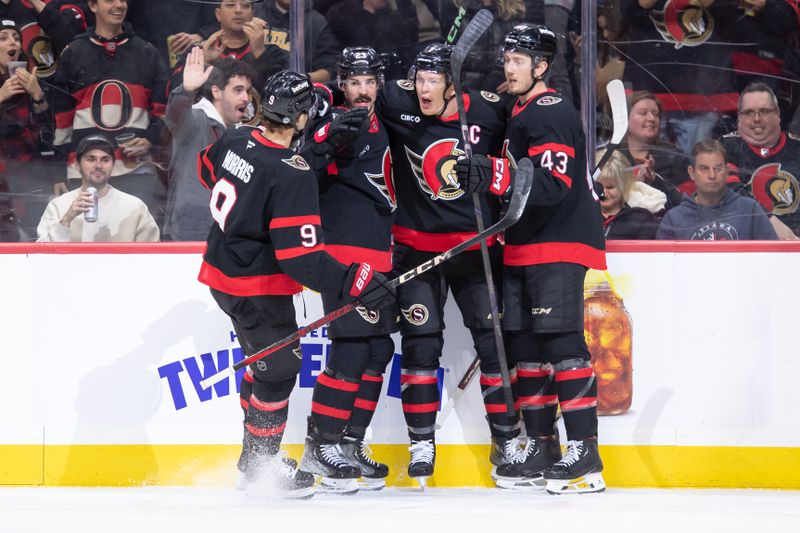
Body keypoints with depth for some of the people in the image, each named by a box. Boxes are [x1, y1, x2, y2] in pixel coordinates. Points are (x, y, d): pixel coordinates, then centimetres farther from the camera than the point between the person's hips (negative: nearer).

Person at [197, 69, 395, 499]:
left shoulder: (236, 140, -5)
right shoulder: (292, 174, -27)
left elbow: (208, 168, 19)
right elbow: (300, 257, -28)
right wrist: (354, 282, -27)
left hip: (222, 268, 9)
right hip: (258, 287, -9)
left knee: (264, 360, 23)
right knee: (280, 367, 5)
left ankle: (255, 456, 35)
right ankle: (262, 466, 15)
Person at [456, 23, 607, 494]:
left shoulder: (552, 113, -13)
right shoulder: (520, 114, 20)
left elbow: (552, 184, -27)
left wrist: (495, 175, -35)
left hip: (559, 247, -10)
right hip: (525, 249, 10)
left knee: (562, 343, -14)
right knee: (525, 345, 9)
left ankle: (585, 456, -16)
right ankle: (542, 450, 15)